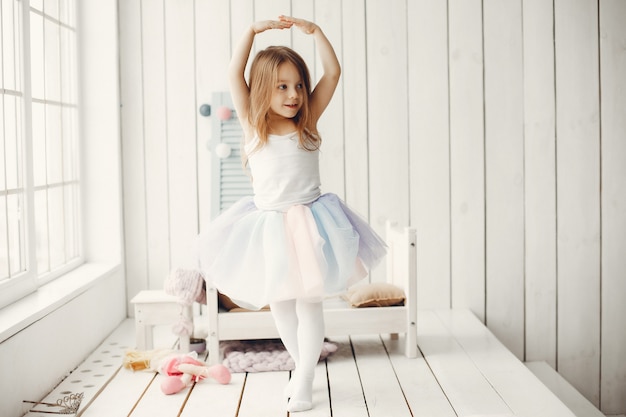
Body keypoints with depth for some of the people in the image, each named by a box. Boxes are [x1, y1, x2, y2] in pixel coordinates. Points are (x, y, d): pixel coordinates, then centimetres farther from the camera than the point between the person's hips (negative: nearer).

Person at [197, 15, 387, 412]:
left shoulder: (308, 123, -2)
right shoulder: (252, 125, -1)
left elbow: (332, 72, -6)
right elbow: (235, 75, -9)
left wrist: (313, 30, -9)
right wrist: (254, 30, -14)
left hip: (308, 223, -2)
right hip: (267, 226, 2)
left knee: (308, 303, 1)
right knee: (279, 306, 14)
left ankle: (305, 379, 14)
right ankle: (302, 365, 34)